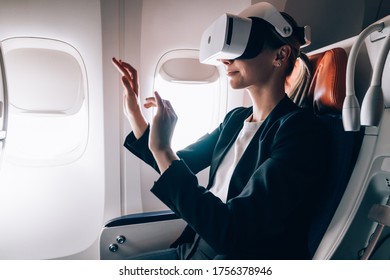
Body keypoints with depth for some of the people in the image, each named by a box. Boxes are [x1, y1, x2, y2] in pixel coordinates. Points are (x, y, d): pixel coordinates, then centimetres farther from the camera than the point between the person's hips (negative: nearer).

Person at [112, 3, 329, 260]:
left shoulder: (300, 130, -21)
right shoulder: (236, 119, 3)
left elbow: (229, 232, -27)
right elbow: (177, 167, 10)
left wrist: (162, 149, -28)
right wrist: (134, 113, 2)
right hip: (196, 249, 7)